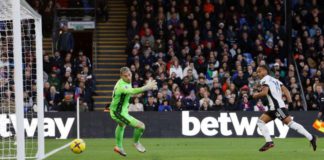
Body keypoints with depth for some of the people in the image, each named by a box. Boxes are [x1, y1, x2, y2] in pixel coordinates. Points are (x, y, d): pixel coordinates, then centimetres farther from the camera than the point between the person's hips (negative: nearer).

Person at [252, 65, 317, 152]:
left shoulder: (265, 80, -3)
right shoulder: (274, 80, 24)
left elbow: (264, 92, -19)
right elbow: (285, 90, 18)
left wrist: (256, 95, -1)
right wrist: (290, 101, 10)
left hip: (277, 106, -10)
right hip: (273, 108, 10)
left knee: (290, 123, -12)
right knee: (260, 121, 7)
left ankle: (311, 137, -12)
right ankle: (269, 141, -2)